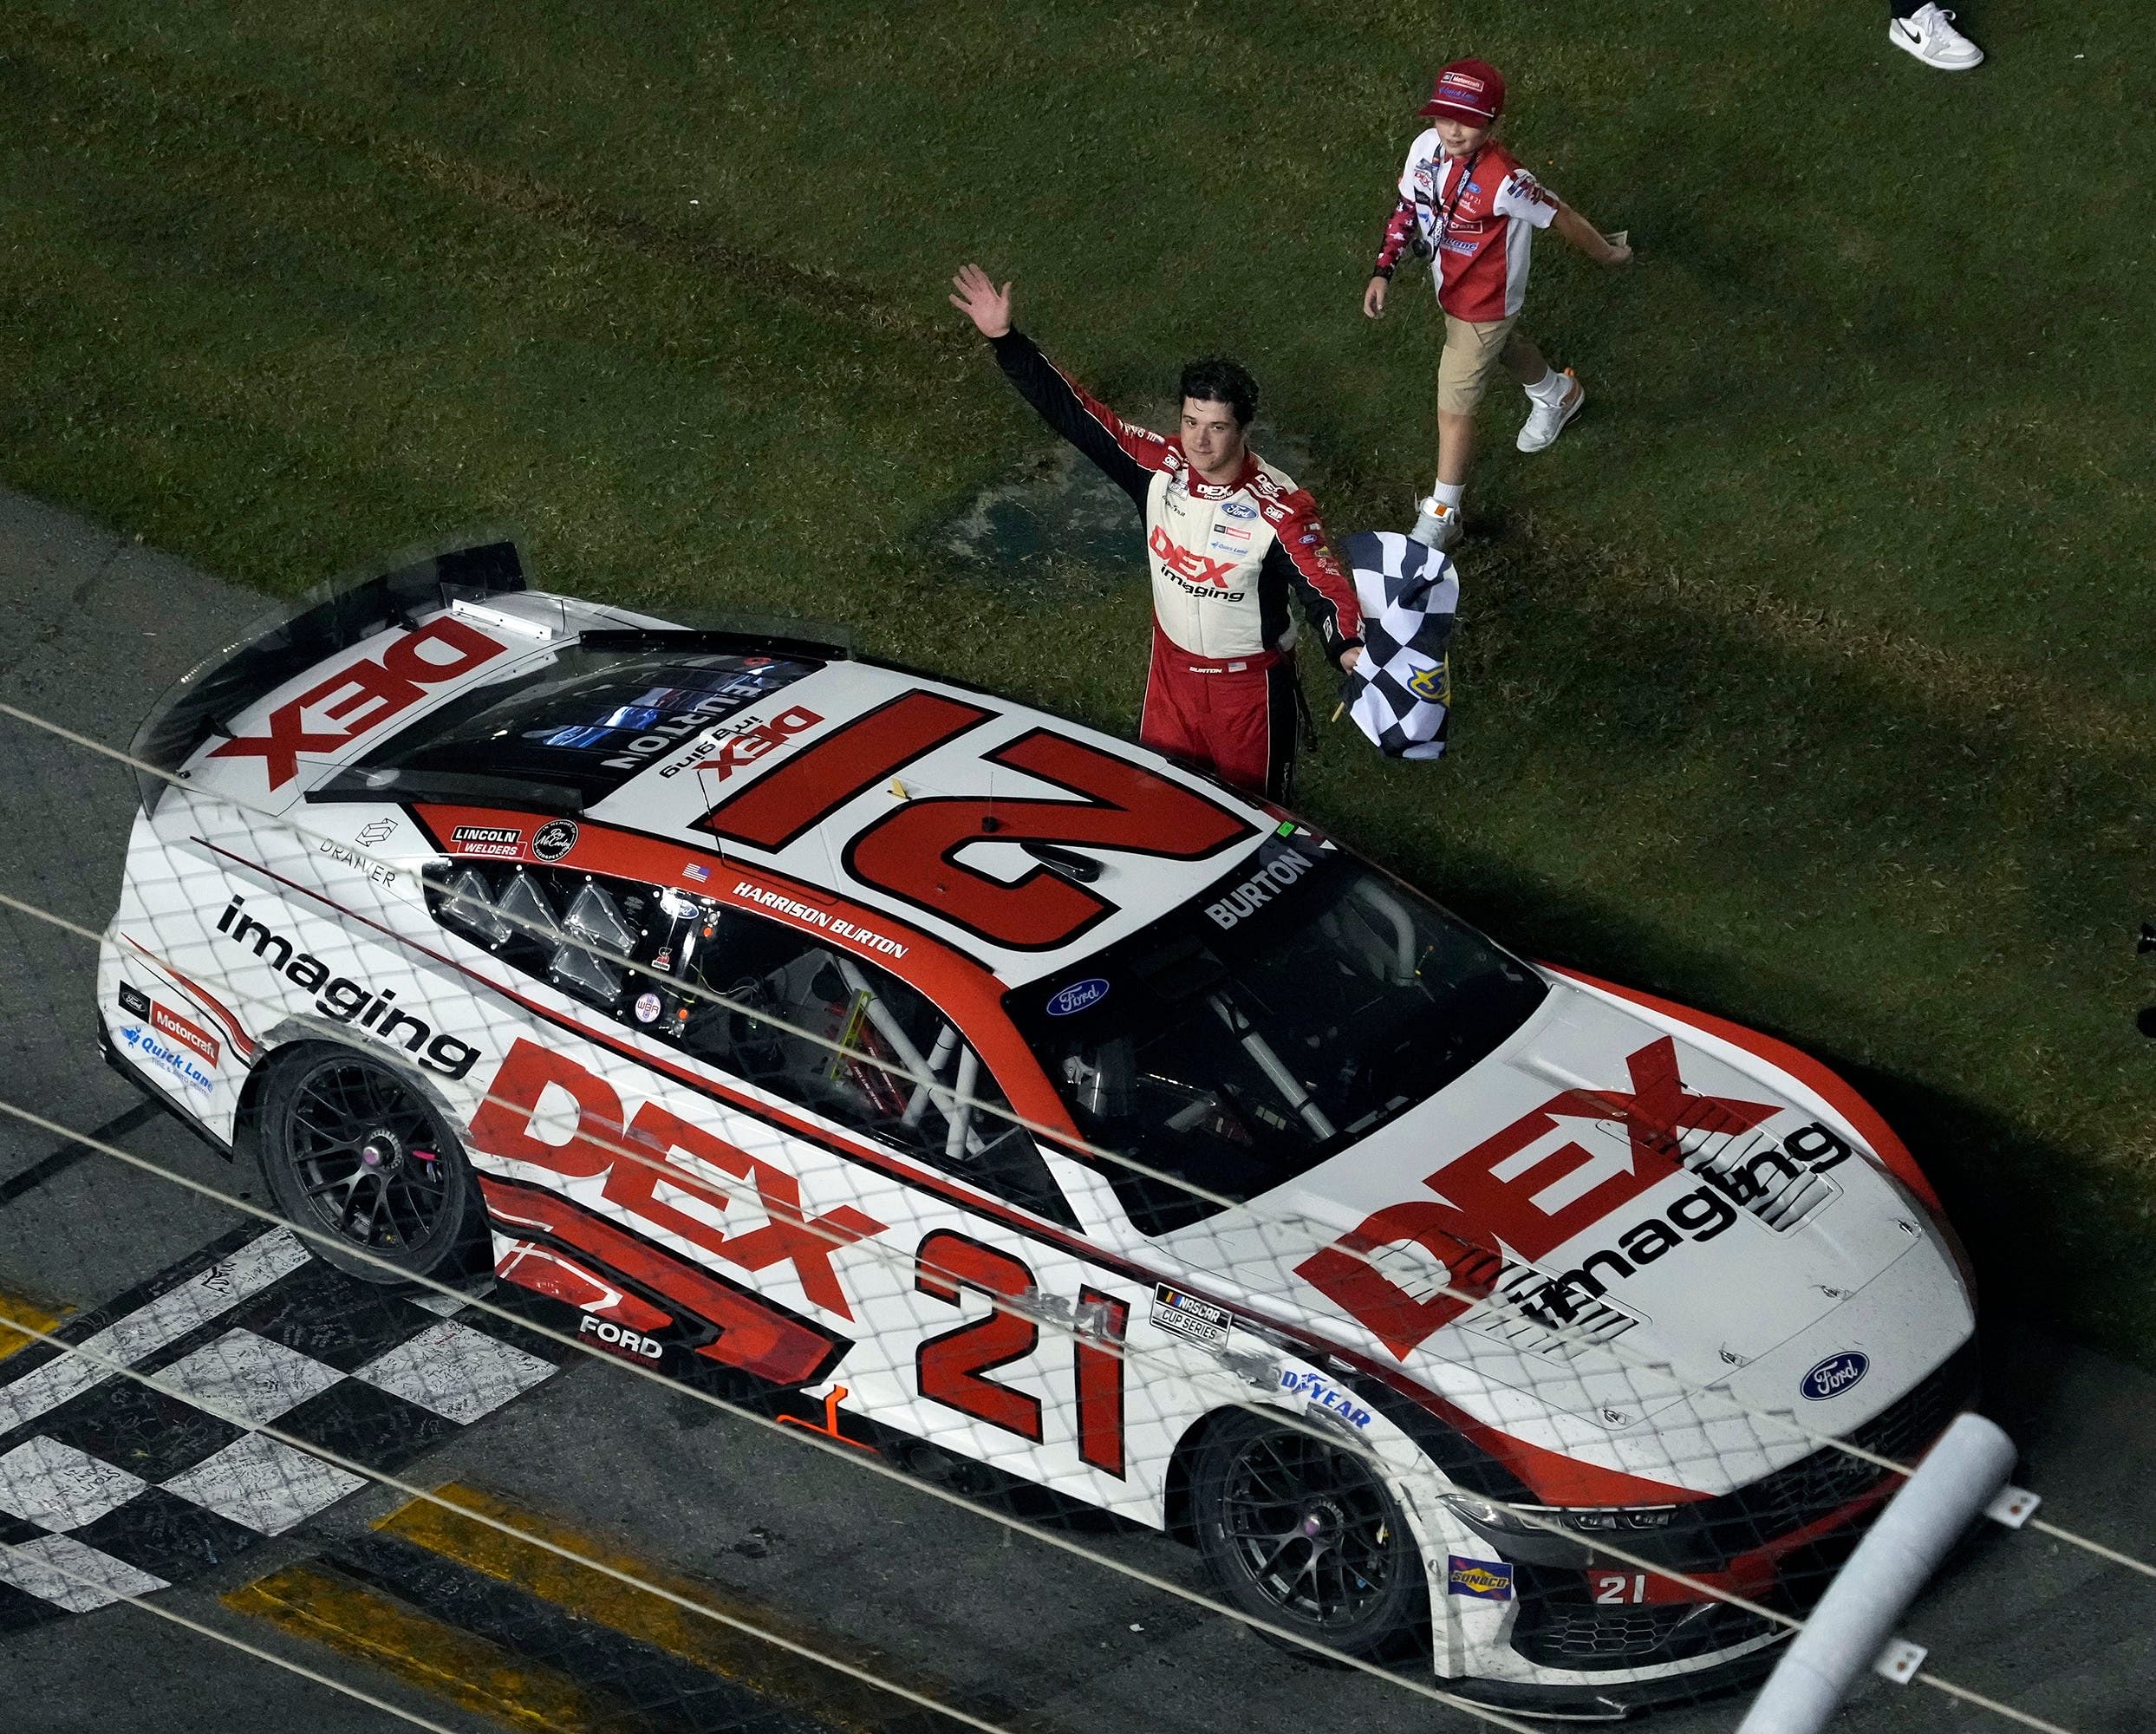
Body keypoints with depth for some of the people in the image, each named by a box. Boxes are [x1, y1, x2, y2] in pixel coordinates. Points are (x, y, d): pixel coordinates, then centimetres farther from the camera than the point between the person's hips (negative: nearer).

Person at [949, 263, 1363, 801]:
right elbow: (1075, 413, -15)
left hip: (1250, 681, -4)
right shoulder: (1159, 466, -17)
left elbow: (1323, 585, -37)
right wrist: (1004, 339, -21)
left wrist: (1349, 646, -59)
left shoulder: (1279, 510, -29)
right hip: (1173, 665, 4)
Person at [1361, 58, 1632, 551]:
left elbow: (1561, 217, -23)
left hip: (1484, 303, -7)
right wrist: (1383, 270, -9)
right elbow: (1408, 207, -2)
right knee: (1505, 345, 35)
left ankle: (1441, 515, 19)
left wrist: (1609, 254, -7)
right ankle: (1557, 394, 67)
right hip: (1448, 285, 7)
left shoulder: (1505, 182, -39)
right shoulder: (1426, 148, -20)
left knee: (1454, 407, 0)